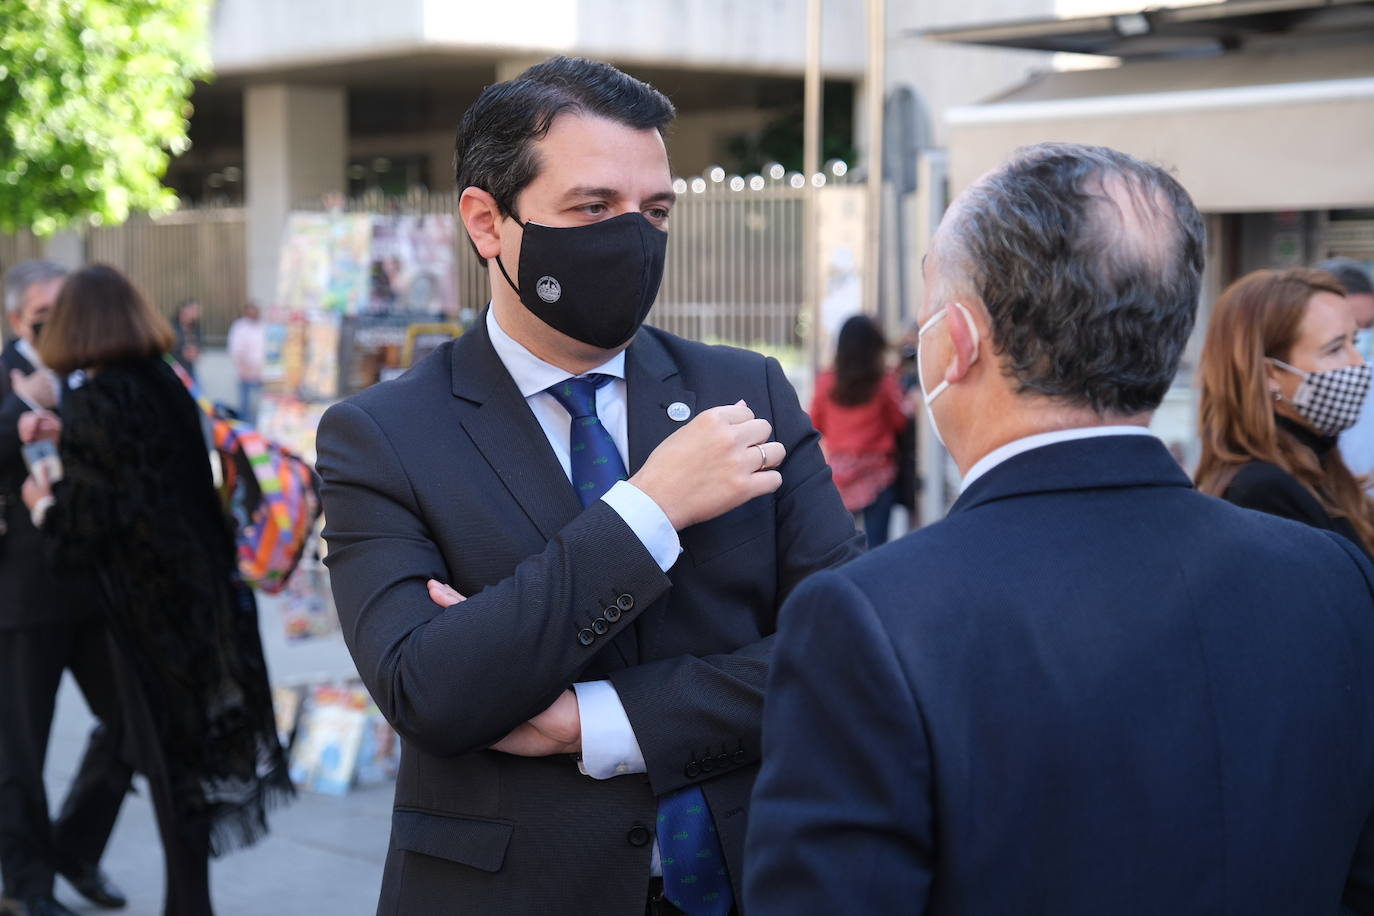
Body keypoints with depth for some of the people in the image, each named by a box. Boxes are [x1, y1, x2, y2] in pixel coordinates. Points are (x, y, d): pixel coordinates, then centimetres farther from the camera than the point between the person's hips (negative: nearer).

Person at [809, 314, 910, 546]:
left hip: (837, 472, 2)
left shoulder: (826, 382, -3)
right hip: (877, 472, -2)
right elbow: (900, 423, 4)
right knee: (876, 543, -1)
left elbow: (815, 424, 10)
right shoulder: (885, 384, -9)